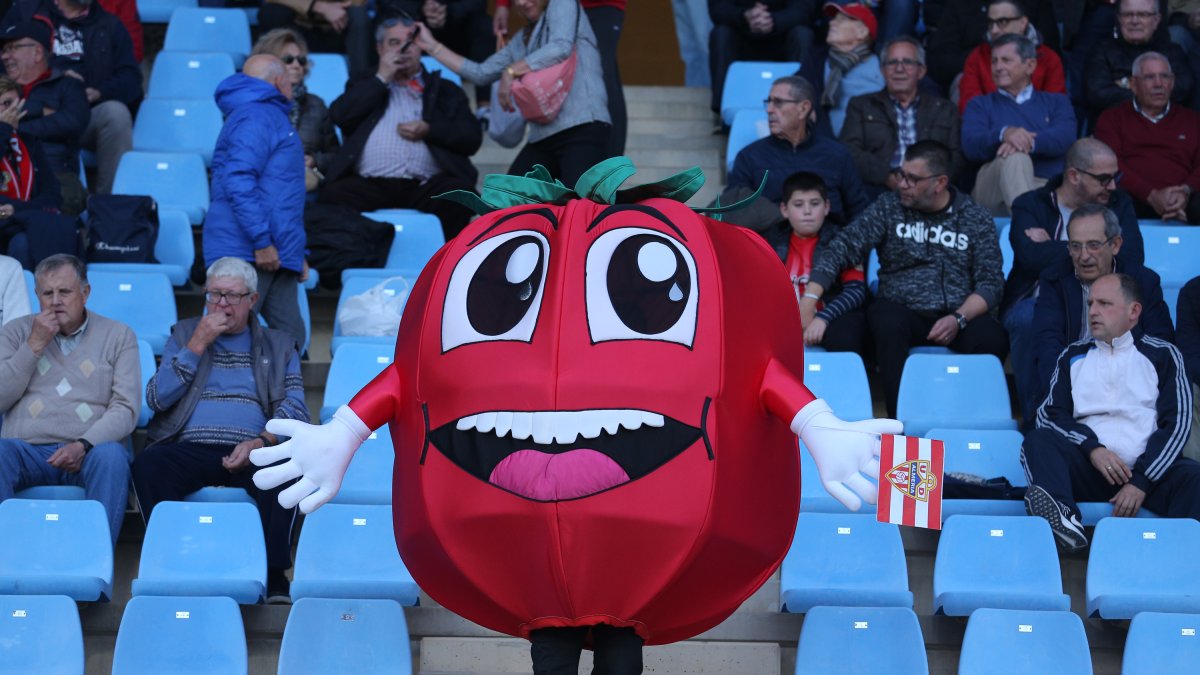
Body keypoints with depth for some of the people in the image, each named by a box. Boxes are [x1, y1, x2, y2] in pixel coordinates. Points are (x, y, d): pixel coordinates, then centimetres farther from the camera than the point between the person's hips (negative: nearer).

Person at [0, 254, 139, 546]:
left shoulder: (117, 336, 12)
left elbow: (126, 408, 2)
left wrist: (84, 445, -16)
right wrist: (34, 346, -2)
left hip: (87, 452, -1)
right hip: (26, 449, 1)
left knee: (112, 456, -36)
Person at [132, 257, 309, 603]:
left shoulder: (278, 345, 20)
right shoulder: (184, 334, 21)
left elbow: (294, 412, 6)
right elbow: (157, 399, 7)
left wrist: (261, 442, -15)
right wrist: (197, 345, 1)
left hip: (252, 453, -1)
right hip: (189, 447, 1)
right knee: (148, 464, -33)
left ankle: (274, 575, -33)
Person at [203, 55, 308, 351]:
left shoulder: (271, 116, 25)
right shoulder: (255, 117, -9)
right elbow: (238, 182, -21)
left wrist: (296, 254, 25)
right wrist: (262, 241, -23)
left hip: (274, 254, 10)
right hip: (246, 251, -10)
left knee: (290, 337, 5)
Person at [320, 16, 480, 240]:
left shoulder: (445, 90, 25)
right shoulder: (366, 86, 26)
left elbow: (472, 138, 13)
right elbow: (340, 116, 6)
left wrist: (428, 131, -3)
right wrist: (382, 78, 9)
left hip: (426, 185, 0)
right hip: (370, 184, 0)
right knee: (334, 196, -32)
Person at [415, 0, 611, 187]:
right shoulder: (522, 40, 24)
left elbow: (561, 48, -12)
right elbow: (481, 73, 21)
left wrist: (511, 71, -9)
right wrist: (432, 46, 22)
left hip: (582, 131, -8)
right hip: (542, 138, 8)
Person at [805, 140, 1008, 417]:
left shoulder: (977, 220, 7)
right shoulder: (888, 207, 7)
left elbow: (990, 283, 2)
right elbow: (843, 247, -1)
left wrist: (959, 319, -17)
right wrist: (810, 298, -16)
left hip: (961, 314, 0)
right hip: (902, 310, 0)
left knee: (993, 339, -32)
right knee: (886, 323, -35)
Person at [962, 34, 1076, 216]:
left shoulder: (1056, 102, 26)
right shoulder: (980, 105, 25)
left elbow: (1065, 137, 1)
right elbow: (970, 146, 3)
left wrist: (1030, 143, -21)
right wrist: (1003, 134, -20)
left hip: (1048, 187, 0)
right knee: (1015, 157, -35)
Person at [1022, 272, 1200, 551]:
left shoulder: (1162, 355, 15)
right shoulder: (1073, 357, 23)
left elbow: (1176, 423, 4)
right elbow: (1051, 414, 11)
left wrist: (1142, 480, -10)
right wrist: (1092, 448, -10)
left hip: (1147, 467, -2)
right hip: (1089, 467, 2)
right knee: (1038, 440, -26)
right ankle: (1064, 519, -52)